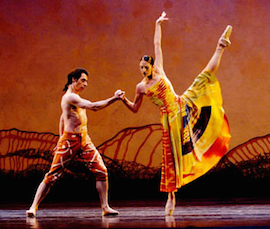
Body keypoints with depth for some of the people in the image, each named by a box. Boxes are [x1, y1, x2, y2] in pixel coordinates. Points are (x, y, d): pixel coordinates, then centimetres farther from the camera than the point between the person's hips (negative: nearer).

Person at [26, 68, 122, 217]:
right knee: (52, 176, -5)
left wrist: (61, 137, 29)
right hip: (69, 141, -9)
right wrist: (113, 99, -24)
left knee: (101, 171, -2)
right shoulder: (70, 97, -15)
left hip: (84, 141, 9)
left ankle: (105, 207, 2)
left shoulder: (75, 97, 17)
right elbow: (93, 106, -26)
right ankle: (33, 207, 2)